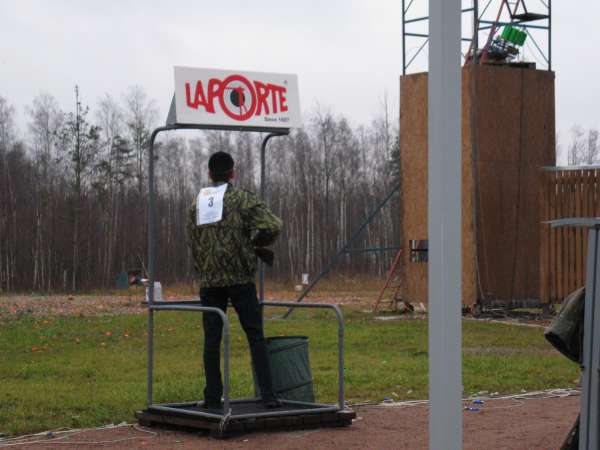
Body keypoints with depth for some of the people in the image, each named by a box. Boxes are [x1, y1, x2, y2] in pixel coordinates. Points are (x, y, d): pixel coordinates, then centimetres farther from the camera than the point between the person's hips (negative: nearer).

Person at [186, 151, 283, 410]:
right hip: (240, 278, -3)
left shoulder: (196, 205, 11)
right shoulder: (242, 199, -3)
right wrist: (257, 244, 5)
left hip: (209, 281, 3)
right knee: (255, 336, 2)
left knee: (212, 339, 6)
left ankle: (213, 397, 6)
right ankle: (267, 395, -2)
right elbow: (272, 226, -13)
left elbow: (193, 245, 11)